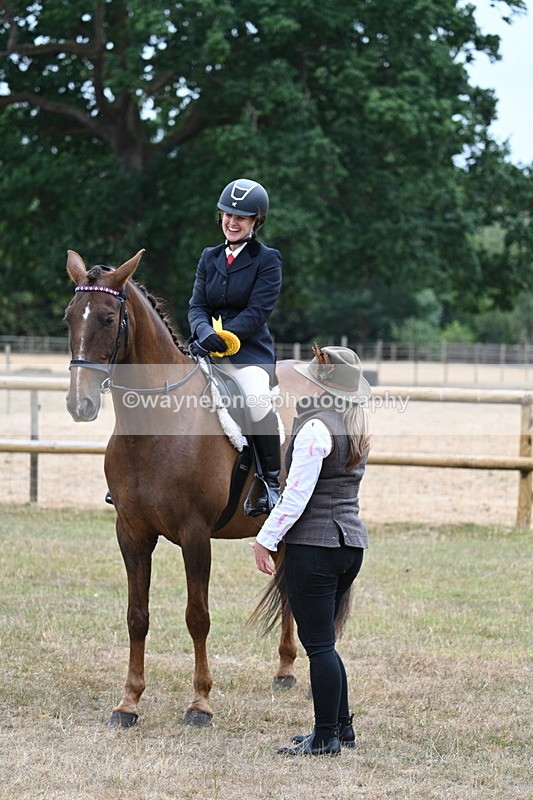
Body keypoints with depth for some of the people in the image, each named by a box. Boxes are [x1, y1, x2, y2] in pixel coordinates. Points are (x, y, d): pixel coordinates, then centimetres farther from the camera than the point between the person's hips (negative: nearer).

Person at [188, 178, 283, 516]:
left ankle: (272, 481, -23)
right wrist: (204, 332, -16)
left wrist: (220, 338, -21)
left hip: (250, 353, -5)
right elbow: (197, 306, 7)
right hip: (208, 351, 6)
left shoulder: (267, 260, -1)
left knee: (257, 397, -35)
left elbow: (257, 313, -10)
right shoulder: (209, 257, 15)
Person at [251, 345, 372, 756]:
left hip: (314, 545, -9)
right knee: (323, 641, 18)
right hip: (351, 542, 9)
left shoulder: (316, 428, -16)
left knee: (319, 644, -2)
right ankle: (341, 726, 24)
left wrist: (266, 540, -11)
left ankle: (326, 737, 3)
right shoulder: (356, 429, 10)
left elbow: (296, 495, -18)